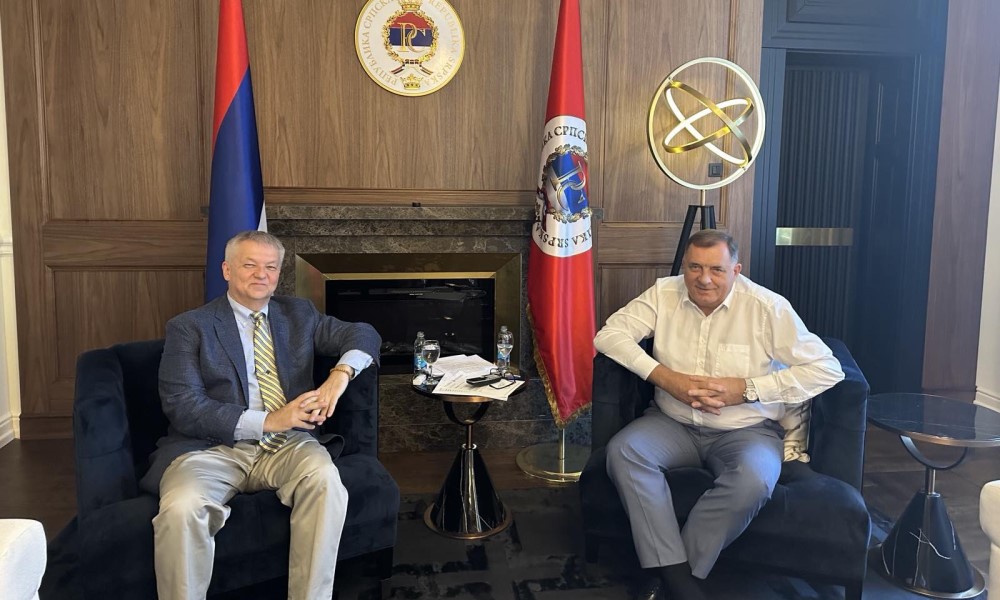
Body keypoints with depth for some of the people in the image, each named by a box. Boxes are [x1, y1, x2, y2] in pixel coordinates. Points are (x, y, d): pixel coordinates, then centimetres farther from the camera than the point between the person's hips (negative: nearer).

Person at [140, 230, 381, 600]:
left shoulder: (298, 314, 16)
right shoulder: (189, 327, 5)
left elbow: (364, 334, 10)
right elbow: (182, 408, -7)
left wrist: (341, 373, -13)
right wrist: (267, 421, -18)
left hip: (286, 444, 2)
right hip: (213, 447, -2)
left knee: (325, 479, -31)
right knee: (182, 507, -33)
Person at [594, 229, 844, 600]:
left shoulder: (767, 307, -9)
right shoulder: (664, 294, -1)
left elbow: (826, 369, -11)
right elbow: (609, 335, -5)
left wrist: (745, 389, -18)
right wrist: (666, 378, -18)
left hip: (745, 430, -2)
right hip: (673, 423, 3)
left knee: (753, 480, -35)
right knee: (623, 450, -26)